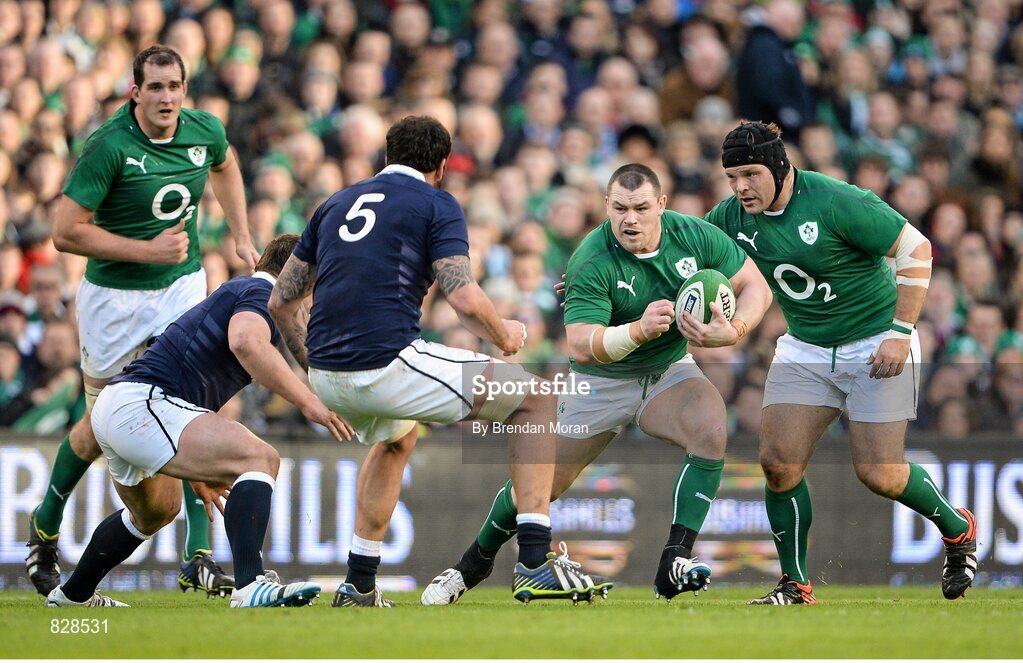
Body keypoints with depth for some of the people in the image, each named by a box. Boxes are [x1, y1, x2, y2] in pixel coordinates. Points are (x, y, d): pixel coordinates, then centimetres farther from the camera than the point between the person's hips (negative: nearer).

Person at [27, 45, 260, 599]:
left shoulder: (205, 131, -5)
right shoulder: (109, 146, -21)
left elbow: (224, 165, 22)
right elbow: (66, 231, -21)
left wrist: (240, 236, 15)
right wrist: (148, 250, -23)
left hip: (182, 287, 3)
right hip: (114, 297, -3)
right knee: (101, 426, 10)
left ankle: (199, 558, -13)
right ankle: (45, 525, 36)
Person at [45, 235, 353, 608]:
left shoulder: (237, 291, 28)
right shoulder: (262, 293, -4)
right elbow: (246, 343, -28)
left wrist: (195, 470, 38)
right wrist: (307, 402, -27)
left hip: (110, 408, 11)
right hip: (143, 405, -11)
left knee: (157, 510, 35)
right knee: (260, 459, -19)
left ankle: (72, 595, 53)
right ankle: (250, 586, -34)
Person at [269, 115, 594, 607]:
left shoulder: (336, 204, 22)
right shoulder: (436, 204, 3)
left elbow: (281, 301, 22)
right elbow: (465, 300, -10)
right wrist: (505, 336, 10)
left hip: (327, 378, 7)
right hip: (389, 362, -7)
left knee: (396, 440, 40)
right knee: (534, 398, 9)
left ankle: (359, 585, 34)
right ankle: (535, 562, 0)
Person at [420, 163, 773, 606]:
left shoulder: (697, 237, -16)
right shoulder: (591, 263, -27)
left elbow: (756, 286, -7)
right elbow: (581, 346, -35)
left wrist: (734, 331, -28)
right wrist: (639, 330, -53)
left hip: (669, 371, 2)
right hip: (602, 381, -2)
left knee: (711, 429, -29)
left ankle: (675, 562, -26)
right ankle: (475, 563, 31)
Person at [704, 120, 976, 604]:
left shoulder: (837, 202, -23)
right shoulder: (733, 216, -5)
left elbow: (916, 249, -16)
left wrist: (901, 333, -19)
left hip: (876, 343, -5)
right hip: (804, 348, 6)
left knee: (879, 474, -9)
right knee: (779, 462, -9)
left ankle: (957, 529, 20)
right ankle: (796, 585, 5)